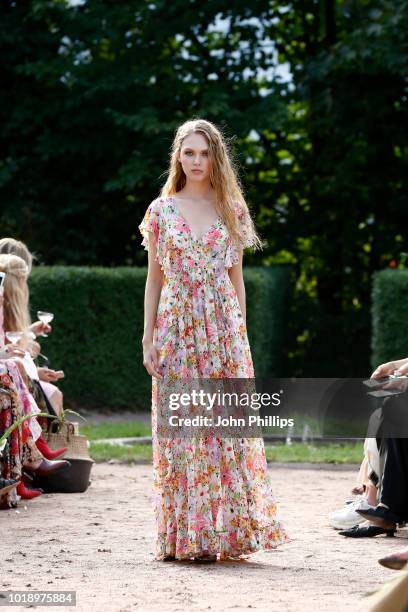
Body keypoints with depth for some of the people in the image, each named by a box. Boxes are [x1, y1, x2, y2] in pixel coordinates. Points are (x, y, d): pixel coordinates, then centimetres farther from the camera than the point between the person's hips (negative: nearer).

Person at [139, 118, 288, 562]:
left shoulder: (231, 210, 8)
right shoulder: (162, 210, 6)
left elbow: (236, 277, 10)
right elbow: (154, 278, 7)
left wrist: (240, 333, 5)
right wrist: (148, 338, 1)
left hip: (222, 326, 1)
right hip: (177, 326, -1)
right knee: (179, 430, -1)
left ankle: (220, 532, 3)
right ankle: (182, 536, 4)